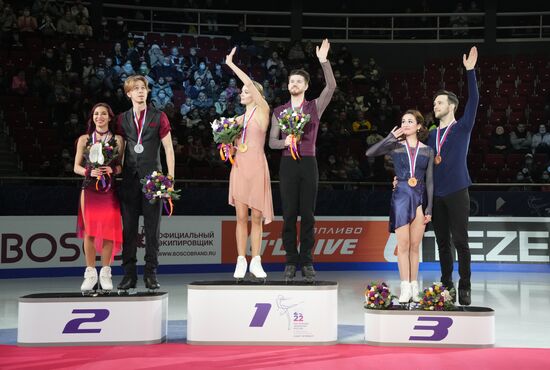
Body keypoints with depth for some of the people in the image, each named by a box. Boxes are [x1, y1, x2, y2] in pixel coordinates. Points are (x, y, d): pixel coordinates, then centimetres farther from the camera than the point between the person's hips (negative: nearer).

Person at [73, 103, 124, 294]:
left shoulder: (117, 139, 8)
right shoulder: (84, 139, 10)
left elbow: (122, 166, 7)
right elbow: (76, 167, 9)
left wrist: (112, 169, -14)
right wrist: (89, 172, -11)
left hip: (110, 190, 0)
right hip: (89, 189, 0)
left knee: (108, 231, -3)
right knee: (89, 231, -3)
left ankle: (105, 273, 5)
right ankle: (90, 273, 3)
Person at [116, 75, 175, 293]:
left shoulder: (159, 117, 7)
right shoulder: (122, 119, 14)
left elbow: (168, 148, 5)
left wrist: (170, 176, -3)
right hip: (129, 179, 2)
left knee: (152, 228, -1)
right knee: (129, 228, 1)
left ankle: (150, 274, 5)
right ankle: (129, 275, 5)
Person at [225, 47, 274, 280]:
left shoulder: (262, 111, 0)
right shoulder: (239, 119, 16)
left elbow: (250, 83, -11)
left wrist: (231, 64, -8)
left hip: (257, 167, -4)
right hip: (239, 166, 5)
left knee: (257, 217, 1)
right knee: (241, 217, 3)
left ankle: (255, 262, 7)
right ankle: (241, 262, 5)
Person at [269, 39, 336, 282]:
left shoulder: (315, 107, 7)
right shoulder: (279, 112, 11)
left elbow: (331, 86, -8)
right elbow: (272, 142, 8)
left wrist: (323, 61, -14)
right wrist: (285, 141, -13)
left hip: (309, 163, -1)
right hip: (288, 164, 1)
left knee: (307, 214, 1)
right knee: (289, 214, 0)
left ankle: (307, 262, 5)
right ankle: (291, 262, 6)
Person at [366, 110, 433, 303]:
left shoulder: (427, 151, 7)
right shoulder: (395, 146, 3)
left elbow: (429, 181, 6)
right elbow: (370, 153, -11)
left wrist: (429, 208, 2)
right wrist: (391, 137, -12)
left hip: (420, 198, 1)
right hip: (401, 196, -1)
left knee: (415, 246, 5)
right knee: (403, 244, -3)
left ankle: (414, 288, 11)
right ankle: (406, 289, -1)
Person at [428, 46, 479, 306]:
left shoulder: (462, 128, 3)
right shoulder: (432, 135, 17)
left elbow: (474, 100, -8)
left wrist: (470, 71, -15)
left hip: (456, 191, -5)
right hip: (436, 193, 5)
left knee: (460, 241, -5)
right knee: (442, 241, 8)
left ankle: (464, 288, 0)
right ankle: (446, 284, 16)